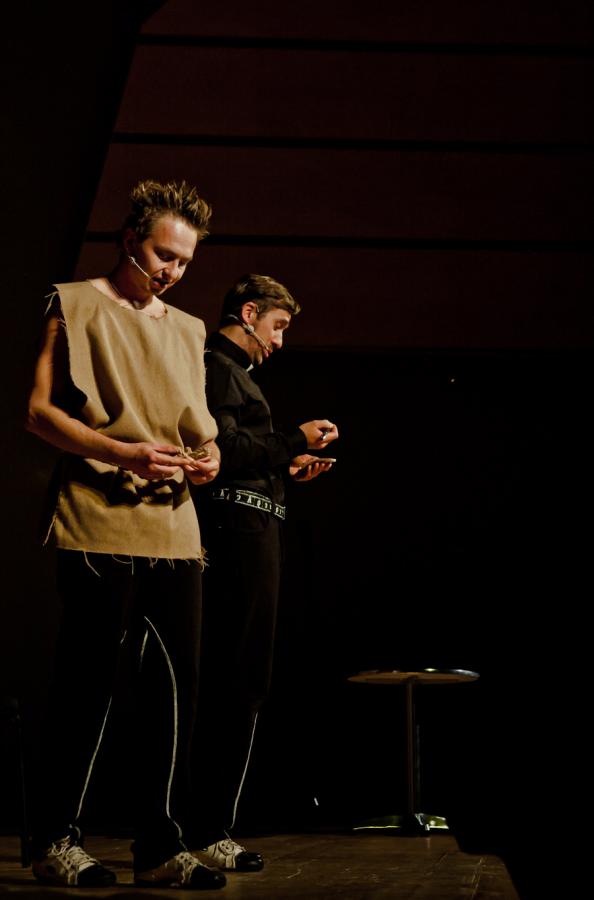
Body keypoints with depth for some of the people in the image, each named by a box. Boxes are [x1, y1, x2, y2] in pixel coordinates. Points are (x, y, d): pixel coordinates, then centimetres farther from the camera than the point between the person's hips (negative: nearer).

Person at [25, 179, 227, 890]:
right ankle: (56, 841, 7)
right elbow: (39, 411, -2)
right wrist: (123, 452, -15)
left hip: (176, 532, 6)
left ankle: (159, 847, 8)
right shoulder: (77, 305, 5)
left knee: (174, 688, 2)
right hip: (101, 529, -6)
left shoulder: (188, 331, 22)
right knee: (88, 685, -5)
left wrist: (206, 457, 4)